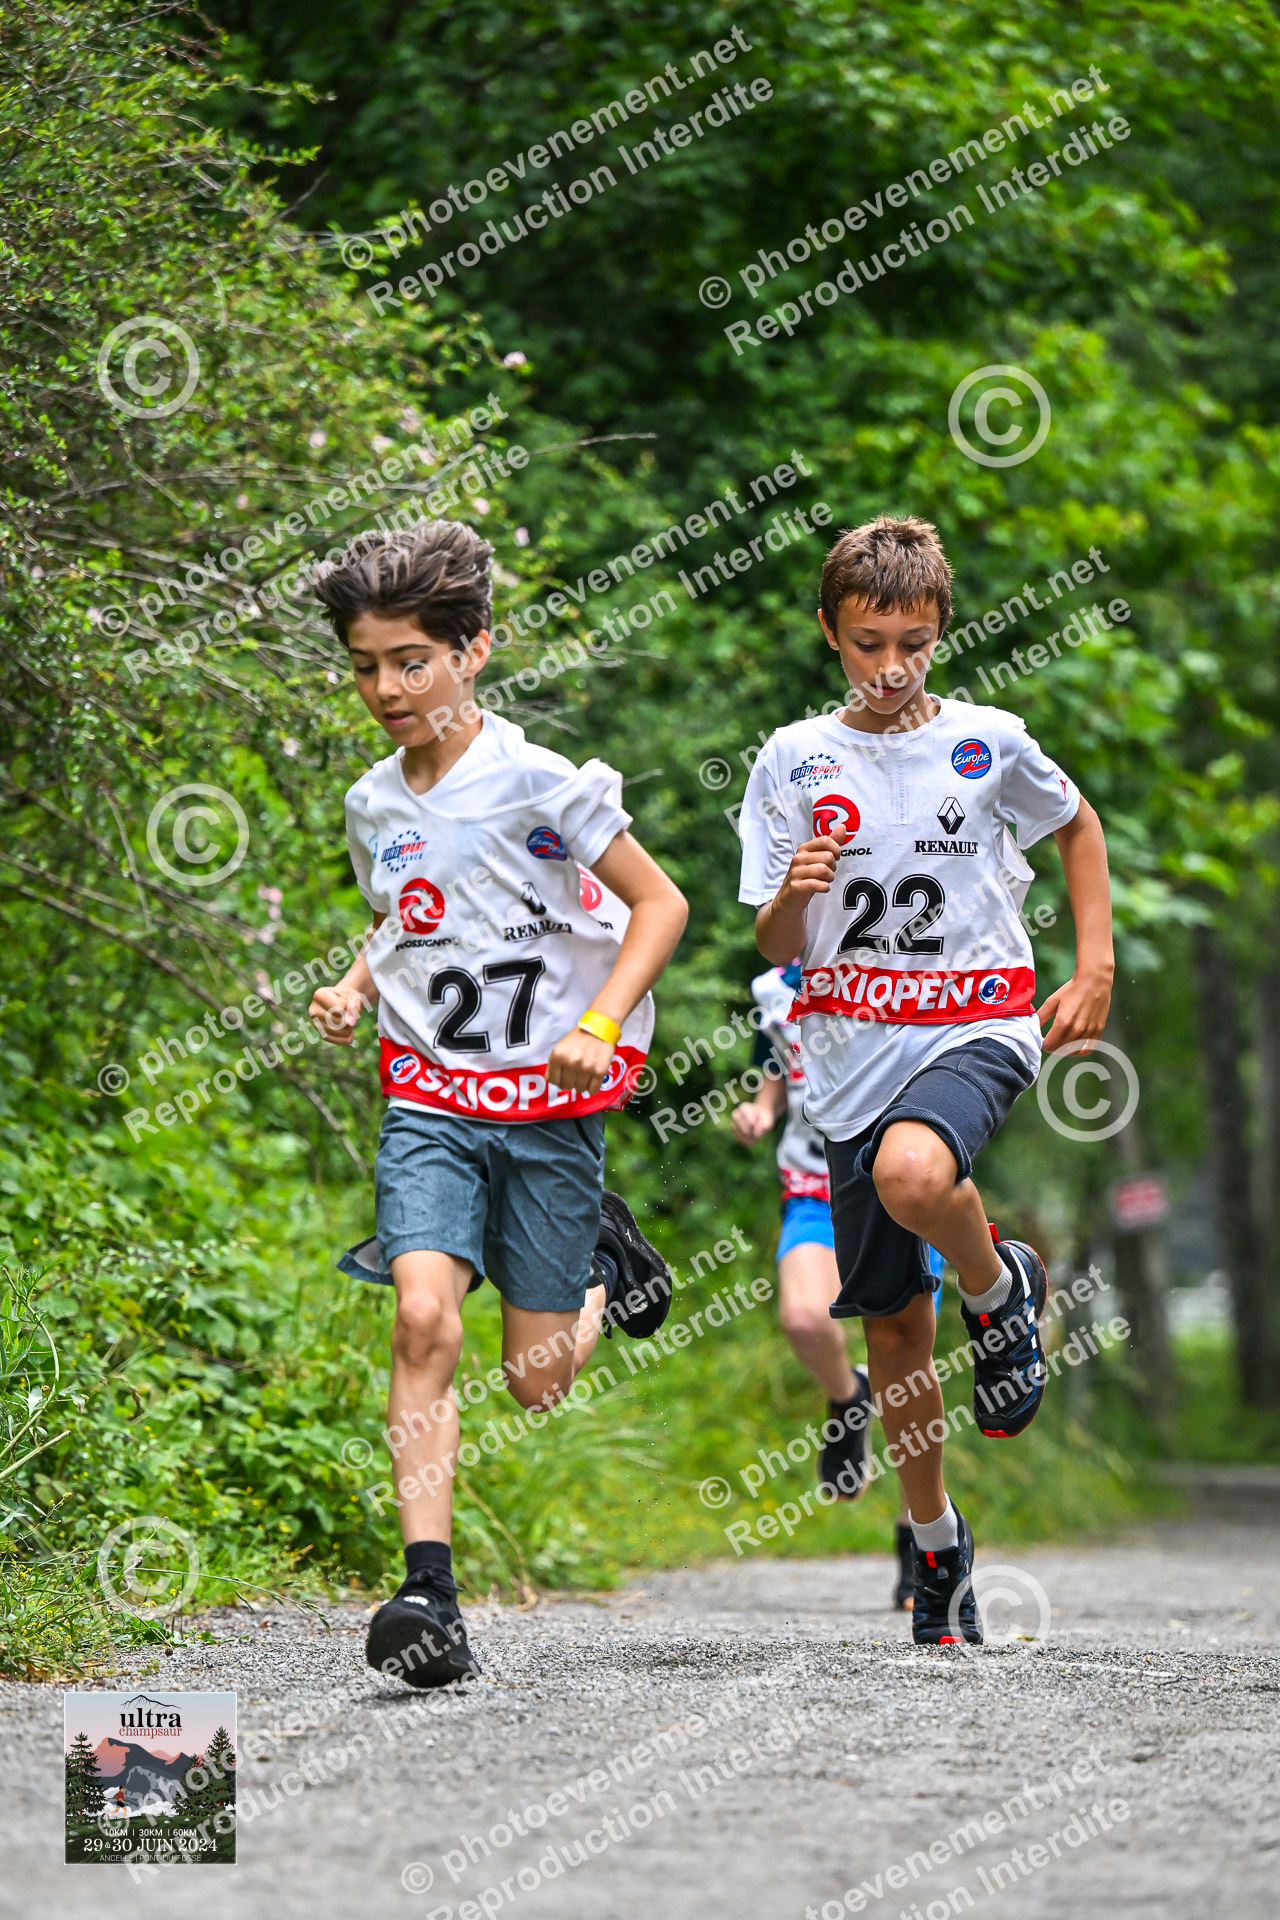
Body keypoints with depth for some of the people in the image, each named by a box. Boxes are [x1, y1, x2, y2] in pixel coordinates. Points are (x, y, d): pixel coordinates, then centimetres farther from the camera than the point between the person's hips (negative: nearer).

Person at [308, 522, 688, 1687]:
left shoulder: (537, 784, -12)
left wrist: (597, 1028, -18)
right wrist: (355, 992, 4)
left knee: (537, 1380, 2)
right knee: (424, 1317, -20)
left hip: (550, 1101, -3)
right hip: (430, 1098, 3)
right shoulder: (373, 805, 5)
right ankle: (429, 1596, -22)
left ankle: (603, 1265, 36)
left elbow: (660, 904, -7)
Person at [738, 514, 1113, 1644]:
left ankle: (1004, 1287, -5)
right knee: (892, 1320, 7)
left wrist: (1095, 971, 9)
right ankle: (935, 1537, 25)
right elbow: (776, 949, 4)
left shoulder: (989, 744, -1)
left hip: (976, 1028, -3)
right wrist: (795, 894, -18)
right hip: (854, 1049, 3)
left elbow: (1077, 827, 18)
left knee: (912, 1173, -37)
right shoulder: (793, 762, 2)